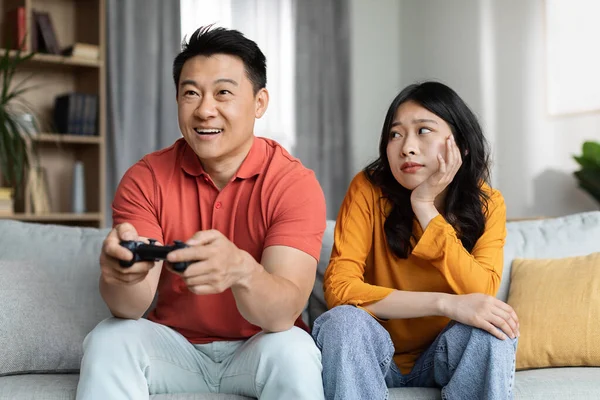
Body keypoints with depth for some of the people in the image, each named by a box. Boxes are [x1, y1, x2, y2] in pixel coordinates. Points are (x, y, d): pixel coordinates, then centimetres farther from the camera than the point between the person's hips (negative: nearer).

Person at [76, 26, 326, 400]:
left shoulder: (295, 184, -15)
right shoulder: (145, 178, -8)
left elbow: (283, 314, -27)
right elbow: (131, 308, -17)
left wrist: (240, 270, -50)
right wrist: (123, 272, -41)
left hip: (258, 348, -2)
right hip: (175, 345, 2)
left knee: (293, 352, -32)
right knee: (109, 340, -25)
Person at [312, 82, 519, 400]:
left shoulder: (487, 204, -9)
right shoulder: (368, 189, -15)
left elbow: (482, 295, -23)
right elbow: (338, 287, -26)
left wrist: (425, 206, -27)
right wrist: (446, 304, -34)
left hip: (445, 357, 2)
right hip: (374, 355, -1)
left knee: (493, 326, -29)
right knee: (343, 320, -32)